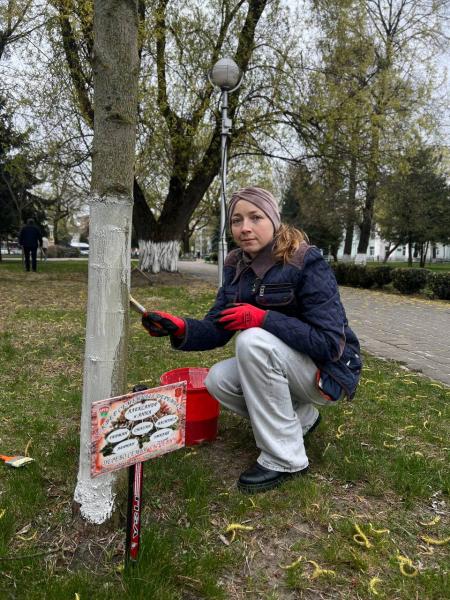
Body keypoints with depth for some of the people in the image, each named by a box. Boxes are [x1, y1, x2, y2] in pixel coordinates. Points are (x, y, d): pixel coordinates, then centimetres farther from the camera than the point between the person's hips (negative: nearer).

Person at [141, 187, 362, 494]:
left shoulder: (308, 263, -21)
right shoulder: (237, 266, -1)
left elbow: (329, 343, -26)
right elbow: (218, 328, -6)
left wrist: (263, 318, -31)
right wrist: (181, 328, -26)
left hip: (329, 370, -6)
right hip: (279, 363, 7)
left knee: (253, 340, -30)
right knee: (218, 379, -15)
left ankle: (285, 458, -16)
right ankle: (301, 417, 9)